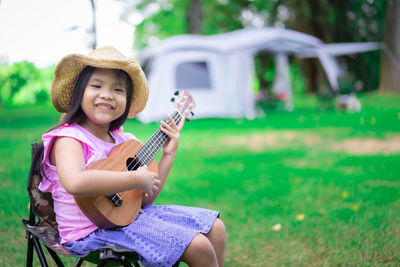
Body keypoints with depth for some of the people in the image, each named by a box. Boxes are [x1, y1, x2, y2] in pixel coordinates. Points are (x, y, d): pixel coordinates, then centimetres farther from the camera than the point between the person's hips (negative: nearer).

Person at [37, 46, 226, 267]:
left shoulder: (123, 141, 9)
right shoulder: (68, 139, -13)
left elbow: (144, 199, 11)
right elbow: (75, 183, -36)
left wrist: (168, 154, 6)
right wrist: (137, 178, -27)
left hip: (129, 214, 8)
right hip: (94, 230, -8)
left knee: (215, 227, 6)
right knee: (198, 247, -17)